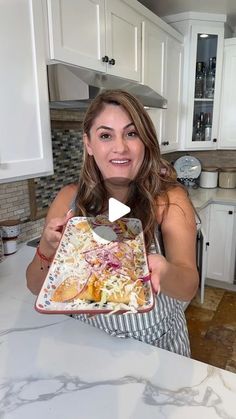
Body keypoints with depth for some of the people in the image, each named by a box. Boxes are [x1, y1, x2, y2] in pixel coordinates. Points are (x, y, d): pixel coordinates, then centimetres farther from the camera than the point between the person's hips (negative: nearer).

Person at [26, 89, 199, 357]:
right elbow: (36, 286, -9)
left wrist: (161, 270, -46)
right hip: (88, 343, 1)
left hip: (157, 346, 0)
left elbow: (189, 288, -25)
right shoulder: (69, 198, -13)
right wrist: (47, 250, -30)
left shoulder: (169, 199, -19)